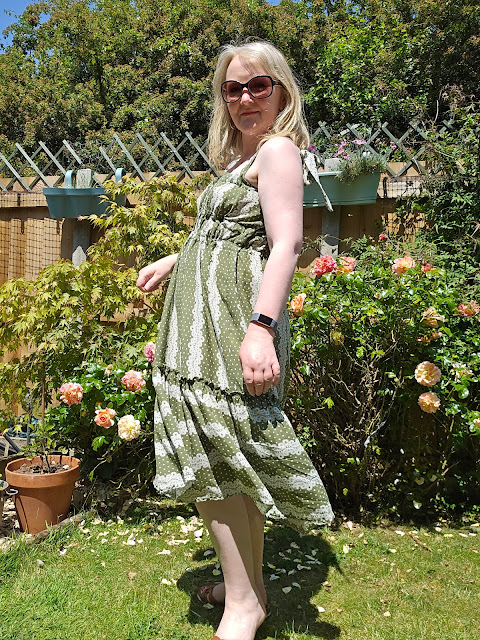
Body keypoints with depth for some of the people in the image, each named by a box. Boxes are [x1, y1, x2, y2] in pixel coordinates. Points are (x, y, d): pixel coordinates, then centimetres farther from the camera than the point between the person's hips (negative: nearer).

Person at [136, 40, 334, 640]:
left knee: (213, 456, -8)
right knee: (227, 455, 12)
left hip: (235, 319, -9)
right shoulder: (240, 156, 23)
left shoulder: (278, 149, -5)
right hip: (206, 317, 9)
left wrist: (261, 326, -28)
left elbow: (285, 243, -18)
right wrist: (172, 261, 35)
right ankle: (247, 583, 27)